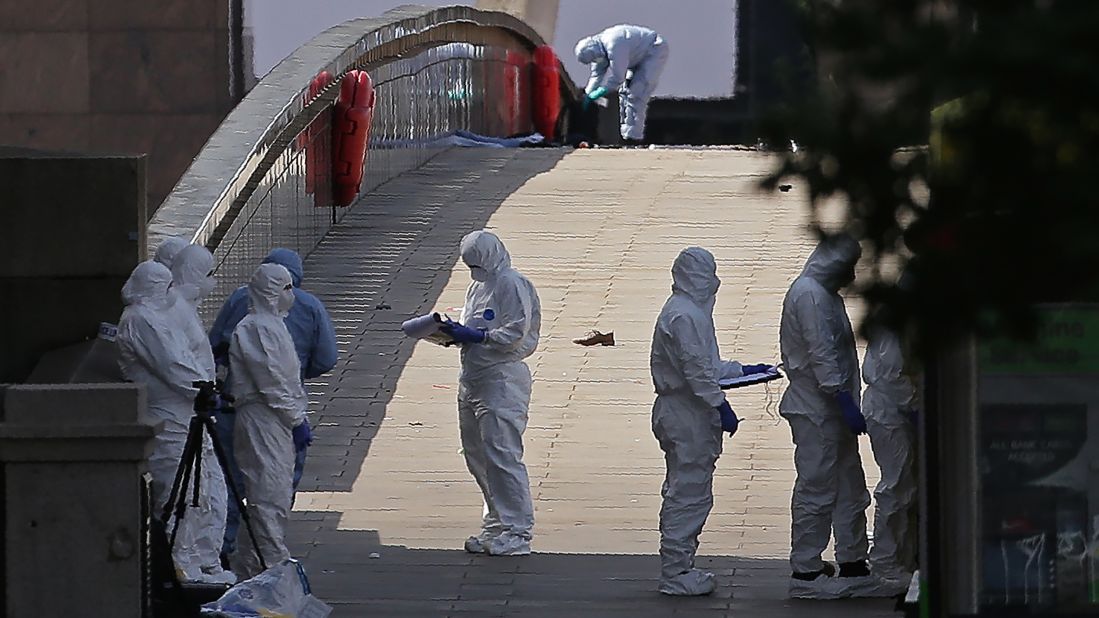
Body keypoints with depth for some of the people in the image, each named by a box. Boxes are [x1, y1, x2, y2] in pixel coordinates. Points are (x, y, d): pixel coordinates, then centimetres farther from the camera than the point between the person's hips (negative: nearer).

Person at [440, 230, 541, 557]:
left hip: (502, 379, -10)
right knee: (477, 456, 13)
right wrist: (456, 332, 5)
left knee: (502, 455, -10)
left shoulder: (511, 285, -10)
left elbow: (515, 334, -17)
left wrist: (475, 336, -17)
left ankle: (516, 532, -7)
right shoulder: (478, 286, 17)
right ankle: (495, 525, 22)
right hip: (473, 379, 10)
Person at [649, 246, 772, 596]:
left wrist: (743, 370, 28)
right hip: (687, 415, -11)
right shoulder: (685, 316, -17)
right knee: (690, 493, -7)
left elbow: (705, 365, 25)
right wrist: (720, 406, -18)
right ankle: (676, 574, -4)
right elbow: (697, 370, -22)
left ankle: (677, 568, 21)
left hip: (679, 413, 11)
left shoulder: (687, 311, 16)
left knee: (683, 493, 15)